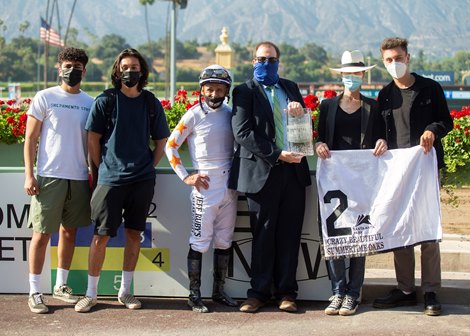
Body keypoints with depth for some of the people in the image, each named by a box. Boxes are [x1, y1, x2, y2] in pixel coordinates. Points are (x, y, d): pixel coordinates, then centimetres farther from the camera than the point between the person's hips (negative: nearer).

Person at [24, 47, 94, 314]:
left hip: (79, 178, 4)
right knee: (42, 234, -2)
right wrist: (29, 174, -9)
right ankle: (35, 292, 5)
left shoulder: (90, 103, 9)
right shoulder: (45, 98, -1)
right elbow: (31, 139, -1)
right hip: (49, 177, -4)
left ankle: (61, 285, 23)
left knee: (70, 232, 11)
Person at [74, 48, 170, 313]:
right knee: (101, 236, -2)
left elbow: (161, 141, 14)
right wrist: (103, 169, 2)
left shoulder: (151, 103, 7)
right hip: (110, 179, -3)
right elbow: (93, 139, 3)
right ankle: (91, 293, 8)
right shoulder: (105, 101, -1)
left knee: (134, 234, 8)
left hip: (142, 180, 3)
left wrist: (148, 169, 7)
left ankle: (125, 291, 19)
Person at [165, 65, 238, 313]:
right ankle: (194, 295, 4)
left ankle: (219, 291, 20)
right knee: (200, 242, -4)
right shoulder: (194, 115, -5)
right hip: (205, 188, -5)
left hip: (229, 188, 5)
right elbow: (170, 146, -2)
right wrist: (186, 177, -6)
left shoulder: (230, 114, 8)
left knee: (224, 241, 10)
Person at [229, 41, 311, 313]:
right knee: (263, 234, 2)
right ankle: (259, 292, 12)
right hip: (262, 171, -4)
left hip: (293, 169, 4)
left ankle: (286, 292, 12)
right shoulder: (245, 92, 1)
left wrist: (300, 113, -4)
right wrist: (276, 155, -16)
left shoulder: (291, 88, 17)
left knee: (289, 234, 5)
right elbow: (243, 133, -10)